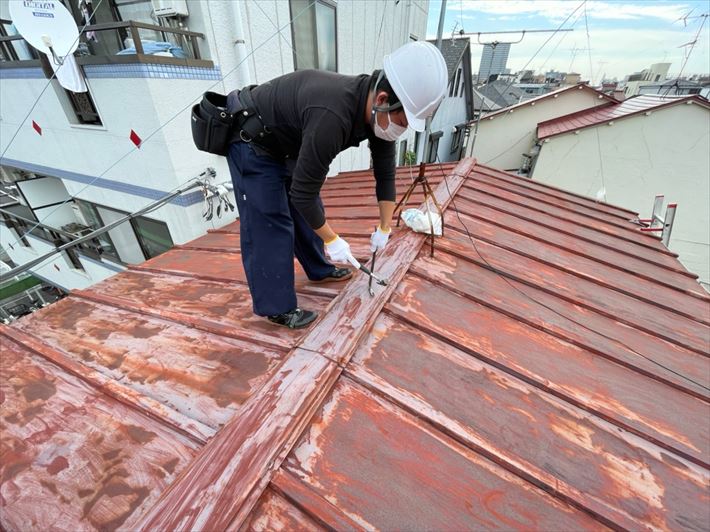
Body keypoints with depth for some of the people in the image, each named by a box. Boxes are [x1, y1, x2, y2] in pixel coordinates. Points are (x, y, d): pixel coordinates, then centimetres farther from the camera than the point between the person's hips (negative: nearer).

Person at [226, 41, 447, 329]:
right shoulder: (332, 117, -39)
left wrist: (384, 228, 1)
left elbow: (385, 172, -2)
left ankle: (320, 269, 34)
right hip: (251, 140, -8)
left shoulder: (378, 110, -13)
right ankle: (277, 307, 7)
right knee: (270, 224, -7)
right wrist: (332, 240, -20)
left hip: (286, 141, 8)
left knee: (308, 211, 13)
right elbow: (303, 193, -32)